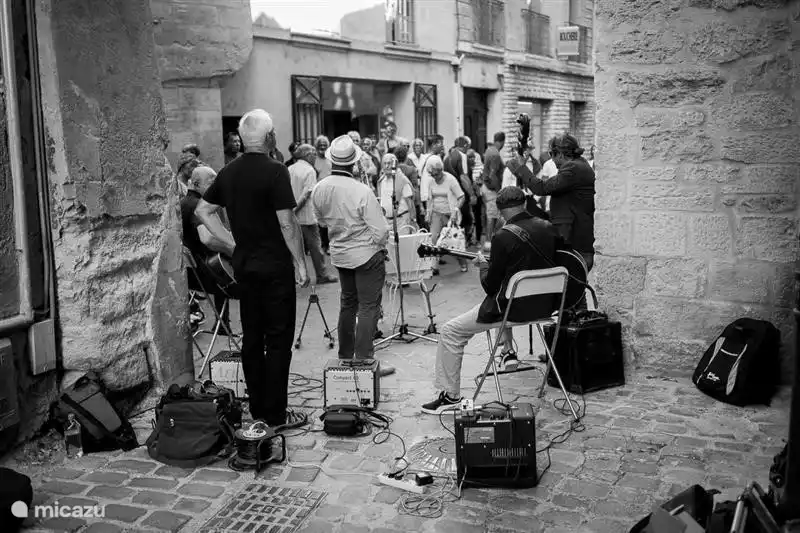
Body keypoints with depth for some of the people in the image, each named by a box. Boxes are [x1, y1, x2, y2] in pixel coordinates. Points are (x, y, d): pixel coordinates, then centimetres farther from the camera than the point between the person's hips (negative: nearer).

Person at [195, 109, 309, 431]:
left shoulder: (228, 172, 7)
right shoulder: (275, 172, -14)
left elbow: (203, 210, 14)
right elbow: (287, 223, -17)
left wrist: (231, 242, 13)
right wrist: (301, 263, -9)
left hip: (243, 264, 7)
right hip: (274, 265, -7)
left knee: (251, 338, 12)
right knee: (278, 339, 0)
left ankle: (257, 410, 21)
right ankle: (275, 415, 5)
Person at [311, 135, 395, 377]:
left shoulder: (319, 189, -7)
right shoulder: (362, 192, -24)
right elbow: (381, 231, -19)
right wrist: (379, 245, 1)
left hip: (339, 254, 6)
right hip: (366, 254, -6)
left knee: (348, 303, 19)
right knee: (369, 307, 0)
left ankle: (346, 356, 26)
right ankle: (364, 360, 1)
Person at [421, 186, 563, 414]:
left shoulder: (503, 237, -18)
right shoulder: (549, 228, 1)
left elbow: (490, 287, -12)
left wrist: (483, 265, 8)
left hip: (516, 309, -7)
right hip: (546, 306, 7)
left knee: (450, 332, 5)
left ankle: (450, 394, 9)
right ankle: (507, 352, 39)